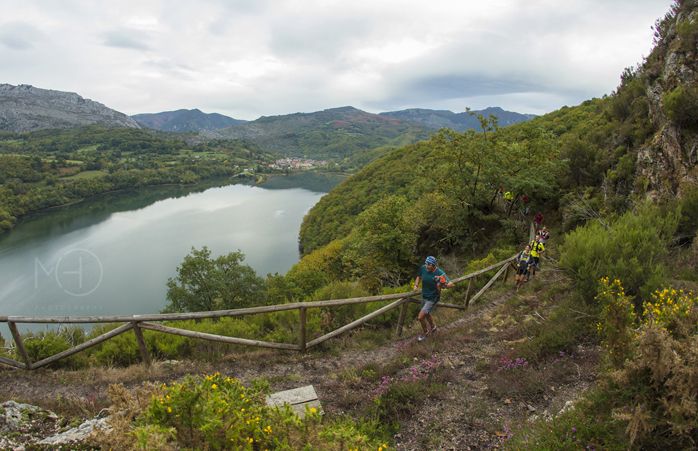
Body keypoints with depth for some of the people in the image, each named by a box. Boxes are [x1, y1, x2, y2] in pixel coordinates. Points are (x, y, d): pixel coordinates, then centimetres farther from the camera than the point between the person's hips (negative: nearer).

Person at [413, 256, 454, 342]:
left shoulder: (440, 273, -28)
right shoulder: (423, 268, -14)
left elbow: (451, 284, -23)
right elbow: (419, 277, 6)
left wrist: (445, 285, -44)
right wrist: (416, 285, -10)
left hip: (432, 299, -6)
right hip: (424, 296, 6)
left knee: (420, 317, -7)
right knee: (426, 314, 28)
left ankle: (425, 332, 24)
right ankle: (433, 327, 58)